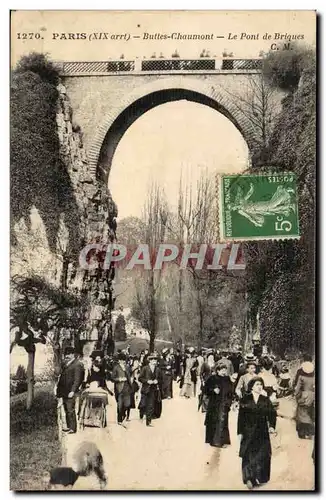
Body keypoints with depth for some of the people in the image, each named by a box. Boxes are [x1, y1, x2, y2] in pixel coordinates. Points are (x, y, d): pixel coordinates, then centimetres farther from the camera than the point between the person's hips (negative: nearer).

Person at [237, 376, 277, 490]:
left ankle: (259, 477, 13)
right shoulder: (245, 400, 0)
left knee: (262, 455, 0)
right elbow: (241, 417, 0)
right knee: (249, 456, -3)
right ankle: (249, 478, 4)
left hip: (262, 432, 2)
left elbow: (272, 413, -3)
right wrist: (240, 432, -3)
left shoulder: (266, 400, 5)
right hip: (248, 432, -2)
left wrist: (272, 426, -19)